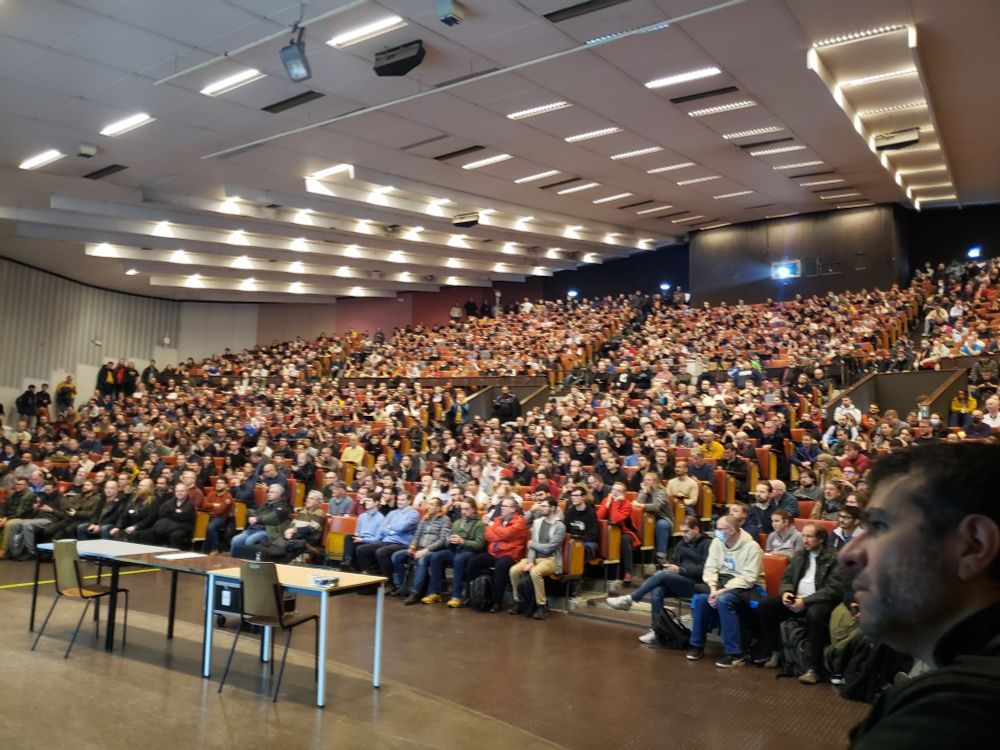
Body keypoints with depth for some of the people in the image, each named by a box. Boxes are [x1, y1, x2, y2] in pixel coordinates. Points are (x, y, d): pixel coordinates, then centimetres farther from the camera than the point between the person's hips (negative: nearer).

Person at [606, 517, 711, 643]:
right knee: (656, 591, -26)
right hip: (680, 582, 7)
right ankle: (656, 631, -21)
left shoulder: (707, 544, -3)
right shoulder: (682, 542, 19)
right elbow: (673, 561, 21)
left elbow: (705, 570, -15)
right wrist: (670, 568, -4)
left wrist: (680, 570, -19)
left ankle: (629, 599, -20)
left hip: (697, 584, -7)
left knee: (660, 575, -28)